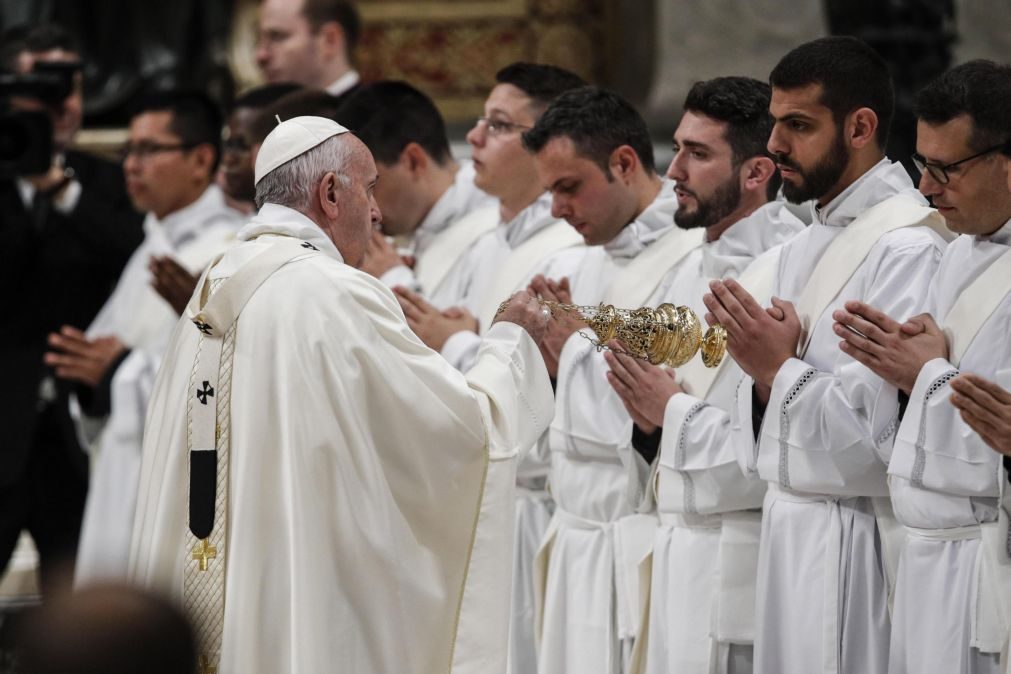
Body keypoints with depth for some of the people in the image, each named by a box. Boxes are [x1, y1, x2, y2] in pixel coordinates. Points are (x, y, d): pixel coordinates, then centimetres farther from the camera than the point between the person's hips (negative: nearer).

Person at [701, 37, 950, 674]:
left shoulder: (909, 247, -14)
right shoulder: (804, 247, 15)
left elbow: (890, 433, -21)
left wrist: (781, 369, -15)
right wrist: (762, 371, -2)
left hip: (854, 542, -8)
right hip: (787, 526, 8)